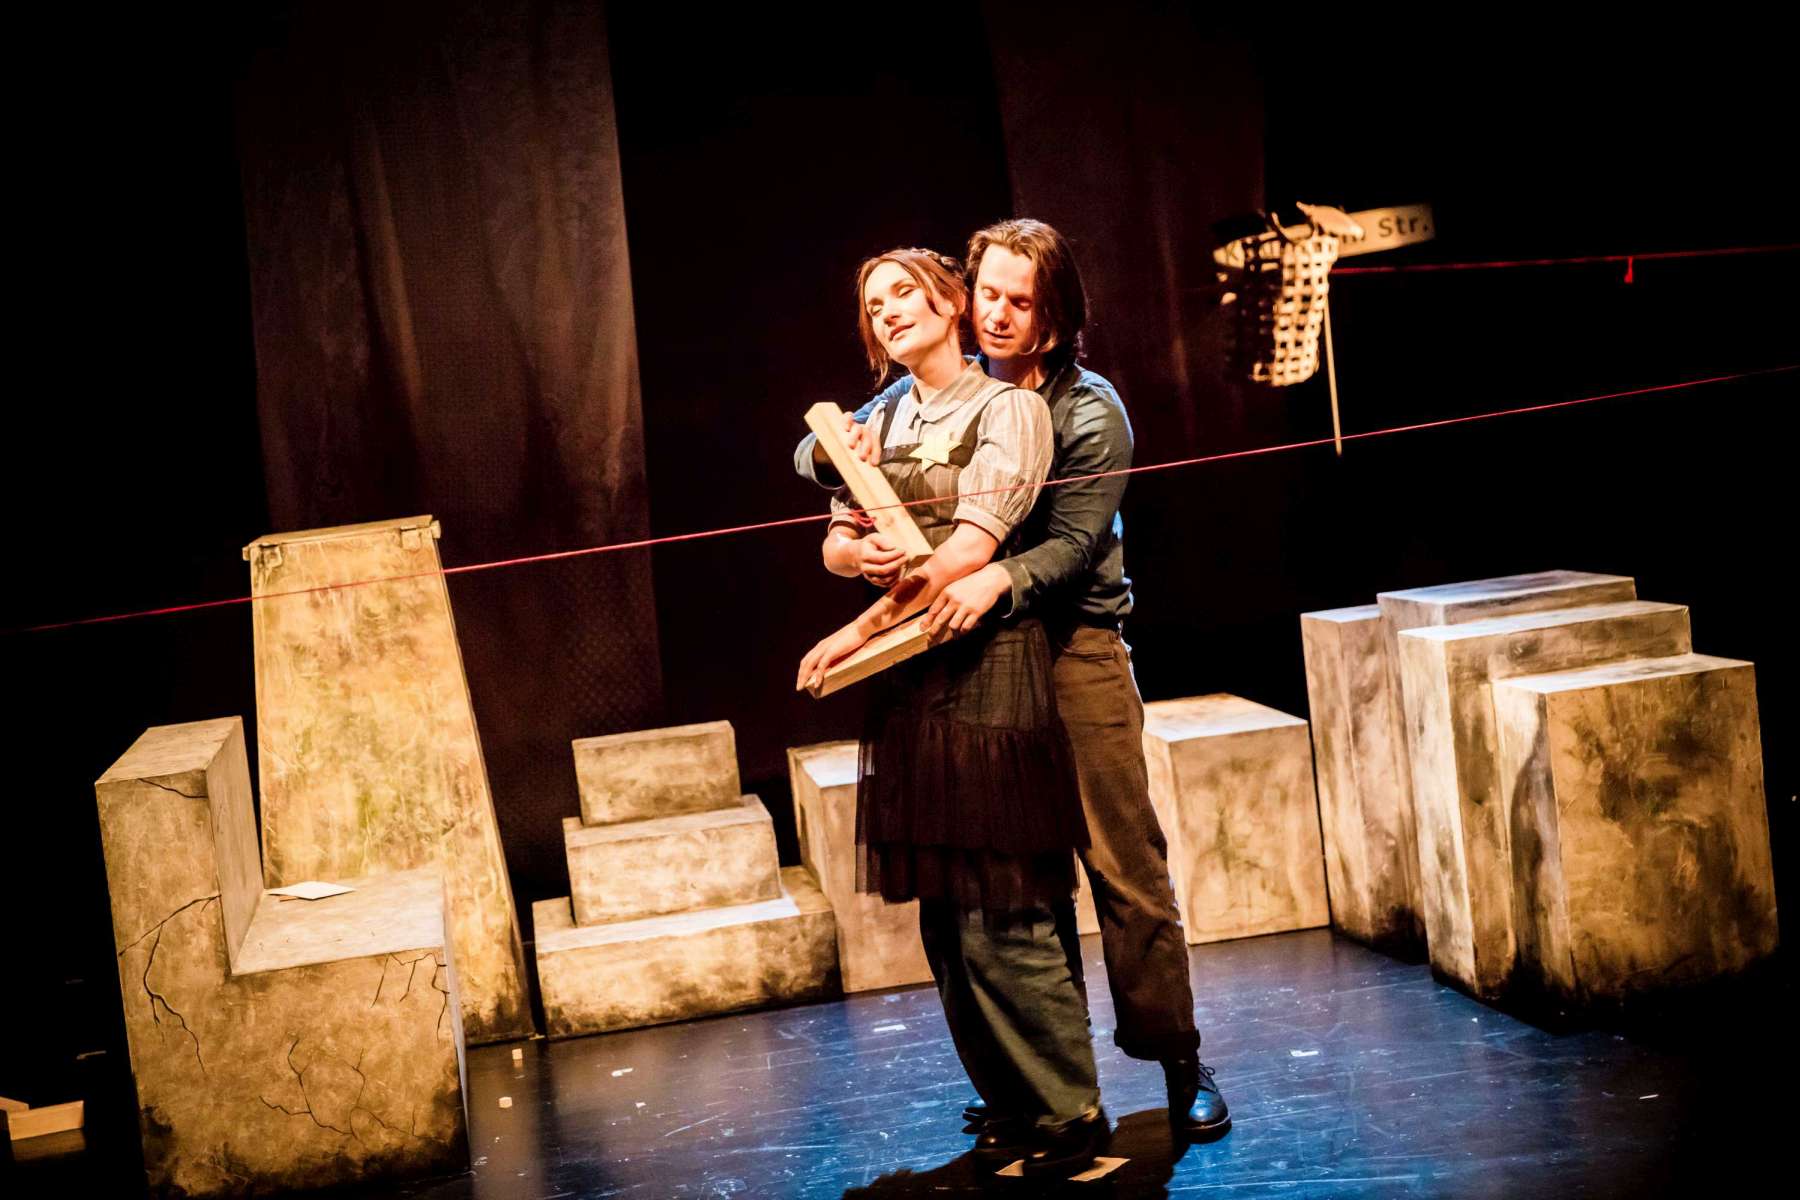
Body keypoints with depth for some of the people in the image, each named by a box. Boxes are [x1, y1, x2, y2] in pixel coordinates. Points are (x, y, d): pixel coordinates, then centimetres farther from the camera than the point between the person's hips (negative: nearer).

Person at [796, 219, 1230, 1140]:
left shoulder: (1088, 409, -4)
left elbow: (1076, 542, -15)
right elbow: (811, 456, 5)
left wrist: (999, 578, -34)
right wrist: (834, 449, -20)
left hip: (1075, 647, -3)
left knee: (1123, 862, -4)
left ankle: (1179, 1063, 6)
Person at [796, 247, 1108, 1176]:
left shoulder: (1006, 408, -3)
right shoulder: (881, 424, 17)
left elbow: (973, 546, -13)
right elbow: (835, 544, 11)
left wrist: (860, 631, -11)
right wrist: (881, 556, -13)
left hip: (986, 668, -6)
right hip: (907, 680, 7)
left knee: (1000, 920, -8)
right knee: (944, 918, 8)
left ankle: (1070, 1113, 5)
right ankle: (1010, 1109, 19)